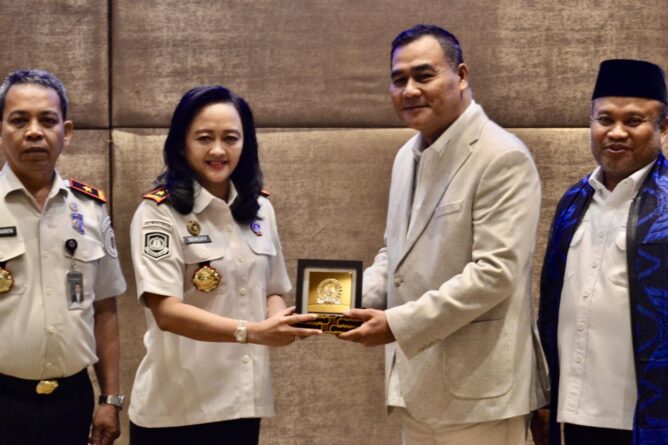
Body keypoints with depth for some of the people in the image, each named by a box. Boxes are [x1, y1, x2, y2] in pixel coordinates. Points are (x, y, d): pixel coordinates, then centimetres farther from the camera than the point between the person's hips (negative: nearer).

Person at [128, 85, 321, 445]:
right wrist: (252, 332, -28)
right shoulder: (158, 213, -11)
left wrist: (278, 320, -9)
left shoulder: (260, 210, 6)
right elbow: (166, 311, -18)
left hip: (242, 401, 5)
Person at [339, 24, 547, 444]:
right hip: (418, 379, 8)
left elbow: (495, 271, -21)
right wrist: (358, 300, 2)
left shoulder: (503, 157, -14)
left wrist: (399, 324, -21)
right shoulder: (408, 154, 12)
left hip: (476, 387, -8)